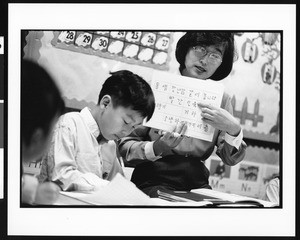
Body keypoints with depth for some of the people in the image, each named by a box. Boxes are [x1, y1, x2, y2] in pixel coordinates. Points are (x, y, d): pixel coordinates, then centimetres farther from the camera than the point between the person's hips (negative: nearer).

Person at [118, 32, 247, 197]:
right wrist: (156, 148, -20)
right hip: (155, 181, -4)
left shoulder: (221, 99, 9)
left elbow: (231, 159, 7)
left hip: (197, 184, 4)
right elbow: (124, 145, -2)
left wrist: (234, 129, -12)